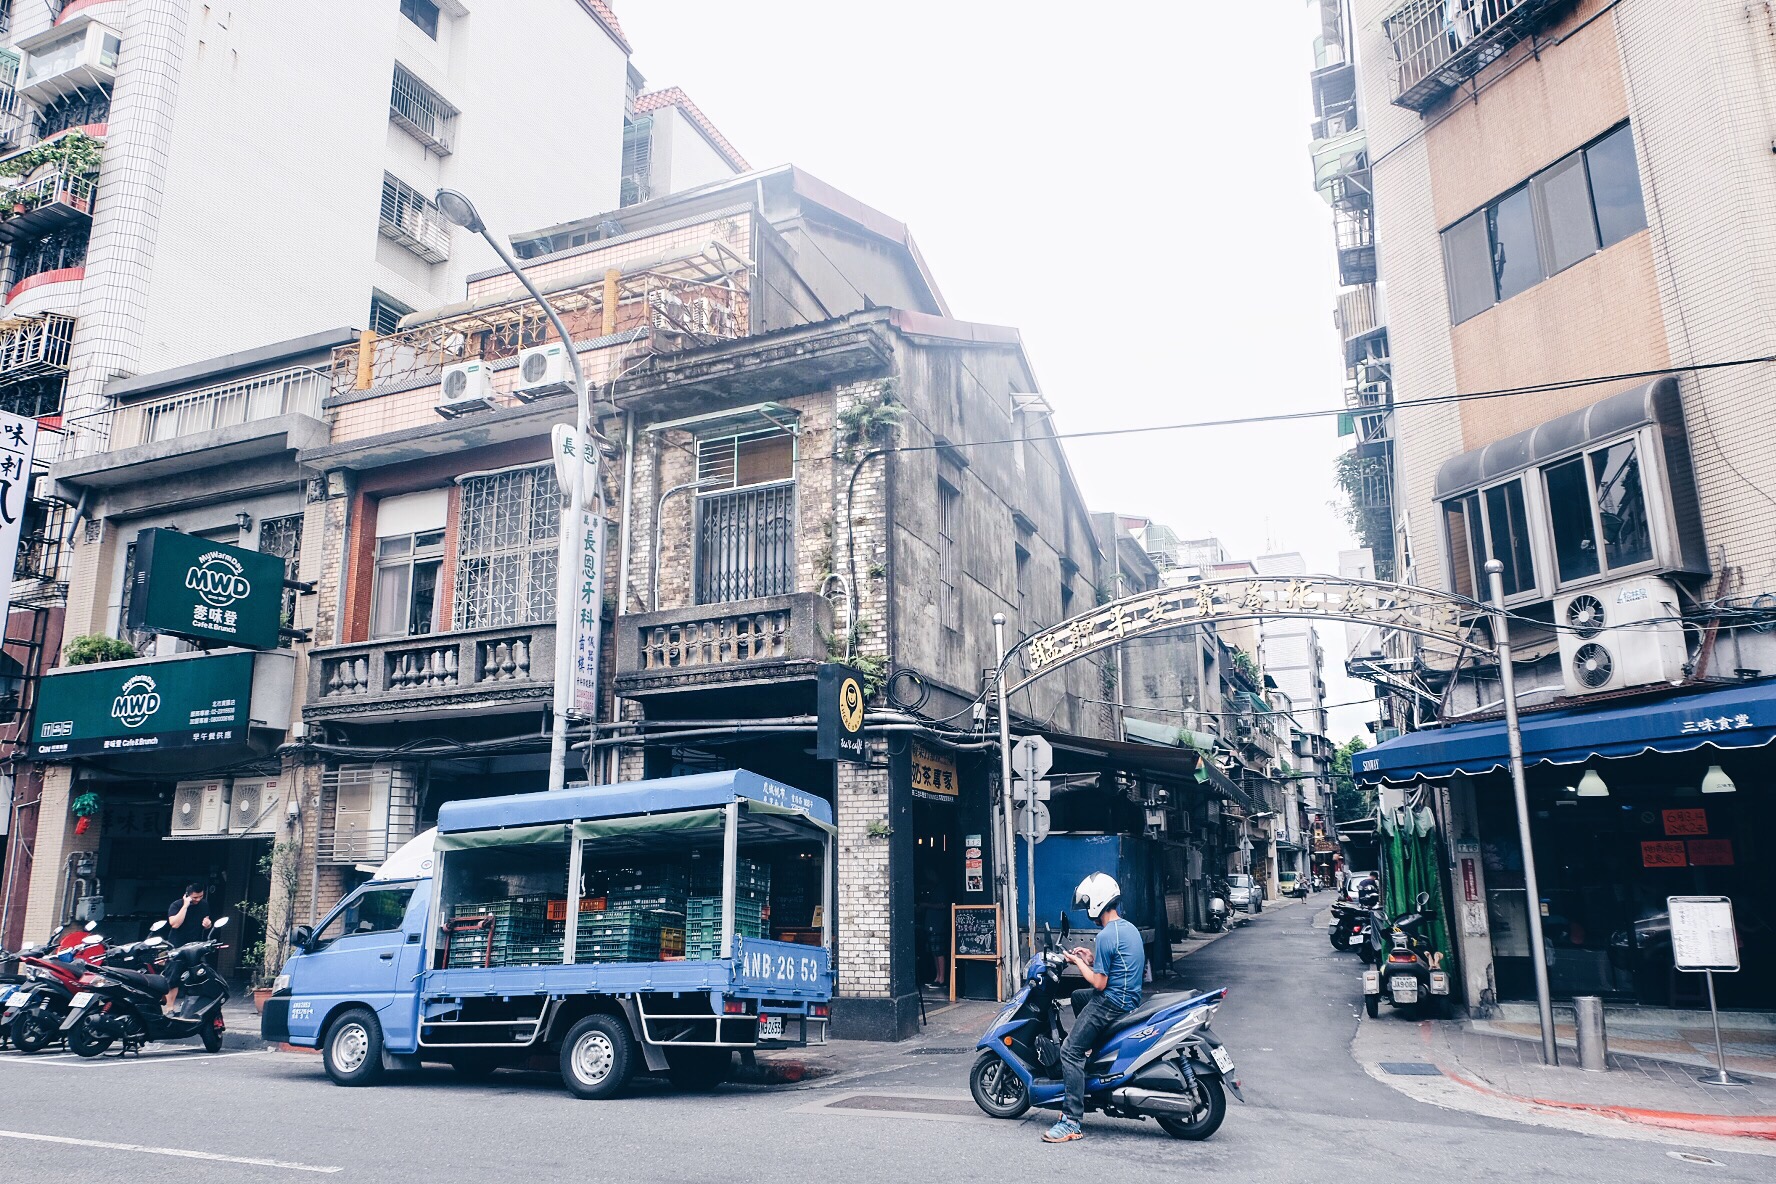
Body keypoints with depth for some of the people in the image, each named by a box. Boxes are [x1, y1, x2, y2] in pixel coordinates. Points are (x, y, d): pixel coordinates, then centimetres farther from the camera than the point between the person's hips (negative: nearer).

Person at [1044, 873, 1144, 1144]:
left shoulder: (1106, 936, -18)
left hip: (1112, 1002, -10)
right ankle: (1093, 1050, 29)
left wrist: (1078, 962, -4)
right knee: (1078, 996, 33)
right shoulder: (1130, 928, 11)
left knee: (1071, 1051, -10)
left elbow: (1099, 983, -17)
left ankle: (1072, 1121, -13)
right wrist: (1092, 958, 13)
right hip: (1131, 997, 10)